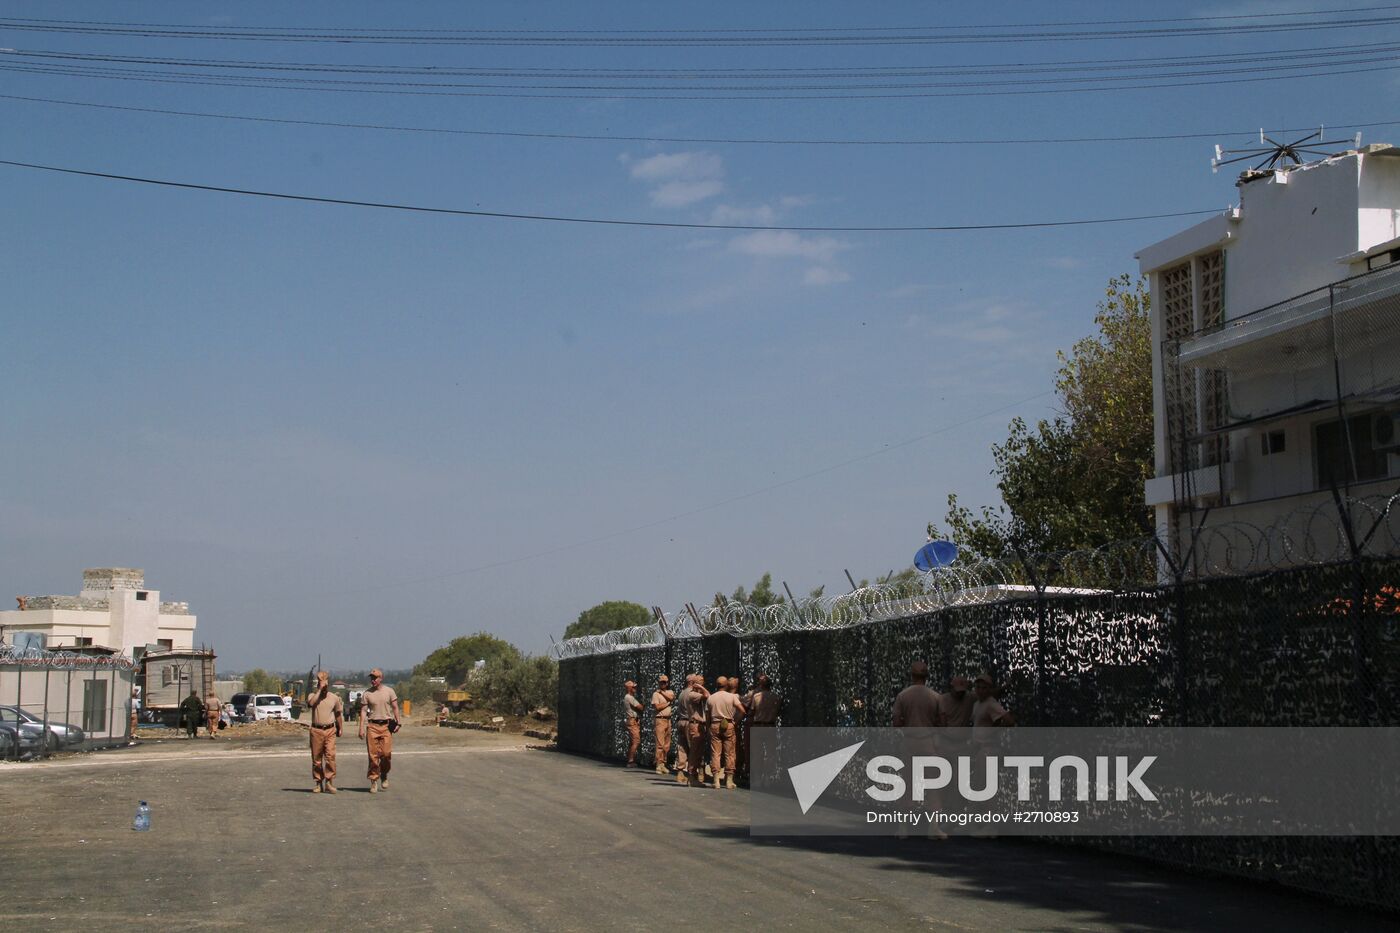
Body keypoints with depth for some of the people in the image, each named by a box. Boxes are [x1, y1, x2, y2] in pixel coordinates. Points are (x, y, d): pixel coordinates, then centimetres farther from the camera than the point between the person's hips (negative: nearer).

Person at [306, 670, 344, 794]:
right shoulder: (312, 695, 4)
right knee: (316, 758, 3)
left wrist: (340, 728, 19)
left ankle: (329, 782, -10)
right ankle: (318, 783, 11)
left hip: (330, 730, 0)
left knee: (330, 756, -12)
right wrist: (319, 690, -16)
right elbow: (311, 703, -21)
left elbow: (338, 713, 19)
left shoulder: (334, 697, 9)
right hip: (316, 730, 0)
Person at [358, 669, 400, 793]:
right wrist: (361, 728, -5)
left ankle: (384, 776, 15)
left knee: (386, 753, -8)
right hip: (372, 726, 0)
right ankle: (373, 781, 6)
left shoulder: (389, 691, 6)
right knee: (373, 755, -2)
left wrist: (397, 723, 0)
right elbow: (363, 711, 3)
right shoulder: (366, 694, 5)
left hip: (387, 725, 0)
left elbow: (395, 708, 9)